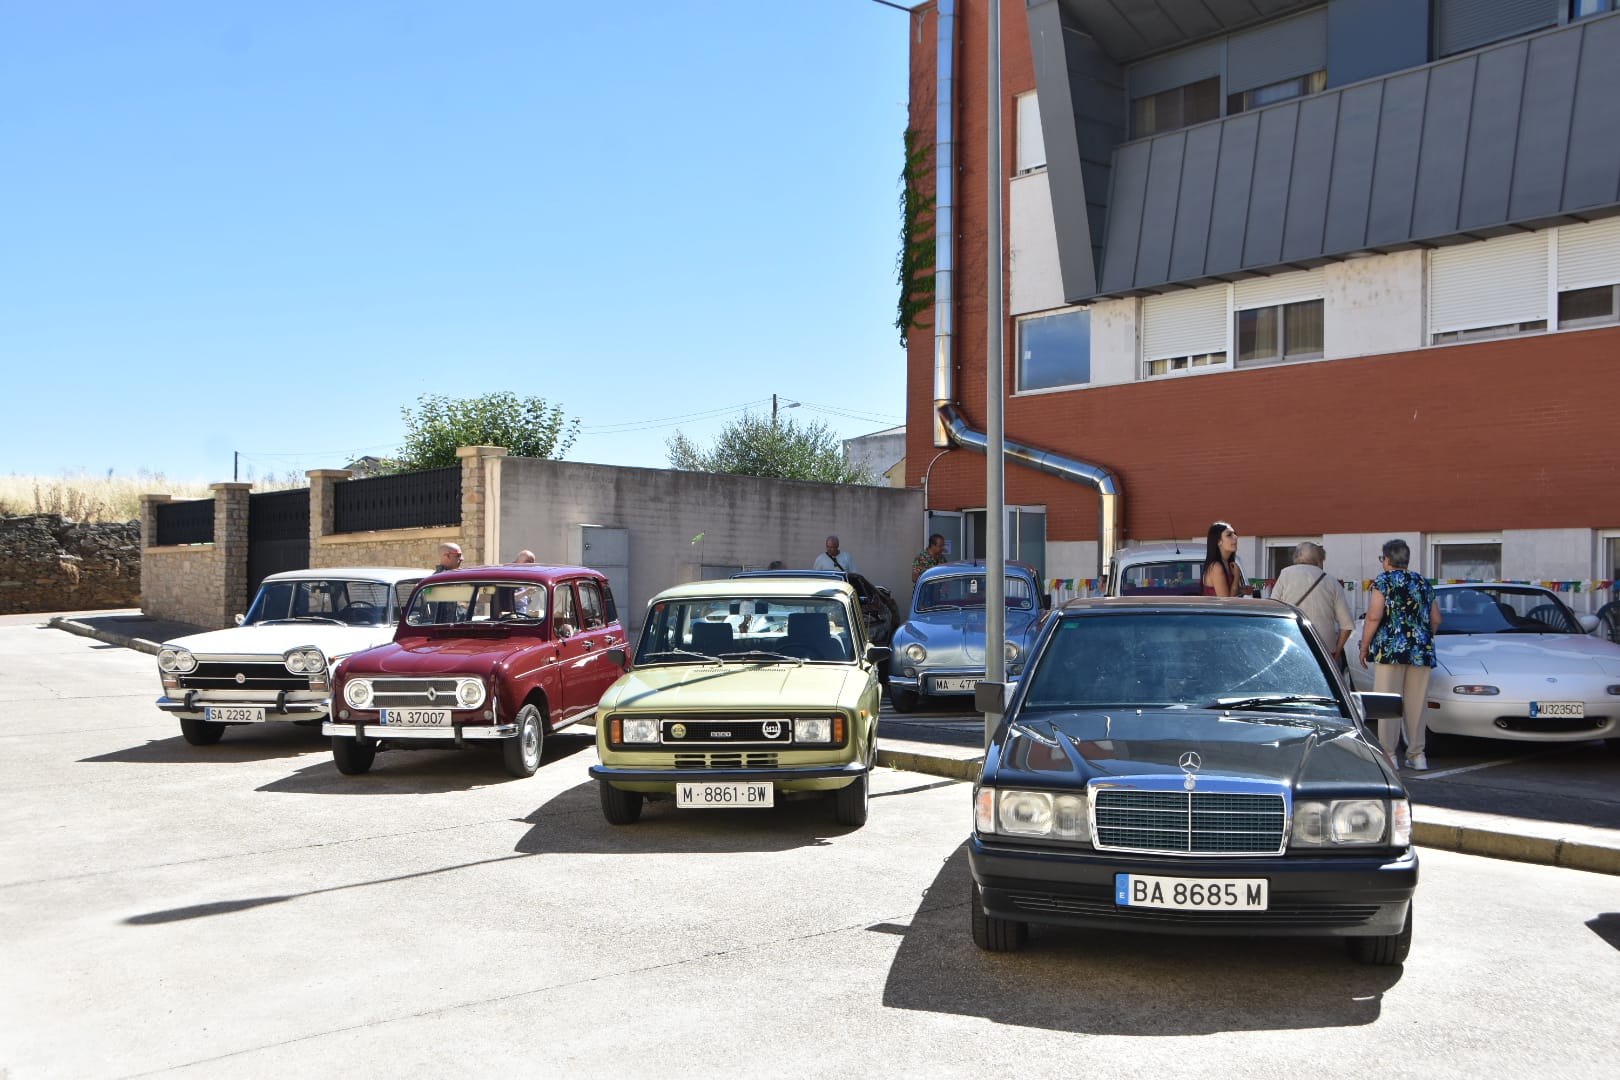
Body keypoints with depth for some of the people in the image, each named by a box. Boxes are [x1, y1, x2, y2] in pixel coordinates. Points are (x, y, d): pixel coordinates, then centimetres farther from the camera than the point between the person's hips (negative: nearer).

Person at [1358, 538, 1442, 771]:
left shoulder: (1383, 581, -2)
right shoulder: (1424, 583, 15)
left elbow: (1374, 617, -11)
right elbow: (1436, 620, 16)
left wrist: (1364, 647, -4)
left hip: (1390, 650, -5)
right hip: (1421, 652, 5)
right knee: (1416, 705, 9)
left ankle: (1388, 754, -2)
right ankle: (1416, 755, 12)